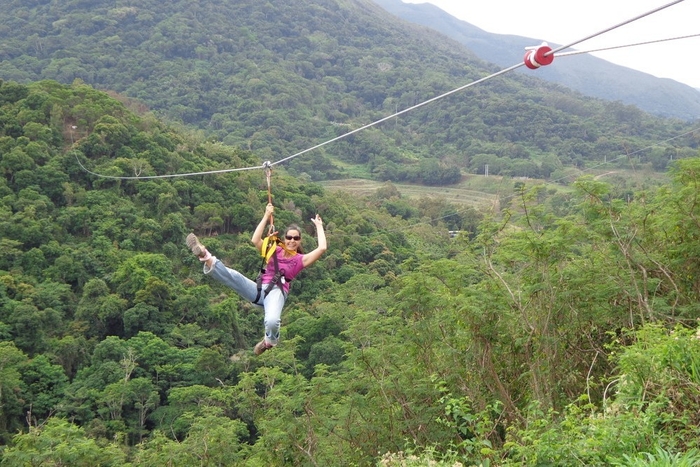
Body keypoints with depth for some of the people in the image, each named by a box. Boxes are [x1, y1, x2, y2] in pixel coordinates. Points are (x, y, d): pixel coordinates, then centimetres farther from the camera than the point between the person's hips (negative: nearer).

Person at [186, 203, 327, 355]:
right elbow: (255, 240, 4)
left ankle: (270, 341, -2)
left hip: (276, 292, -3)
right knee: (233, 276, -29)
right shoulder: (274, 251, 18)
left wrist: (319, 226, 11)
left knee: (272, 322, -35)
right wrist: (266, 216, 7)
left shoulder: (301, 259, 13)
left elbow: (322, 248, 1)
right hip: (259, 289, 3)